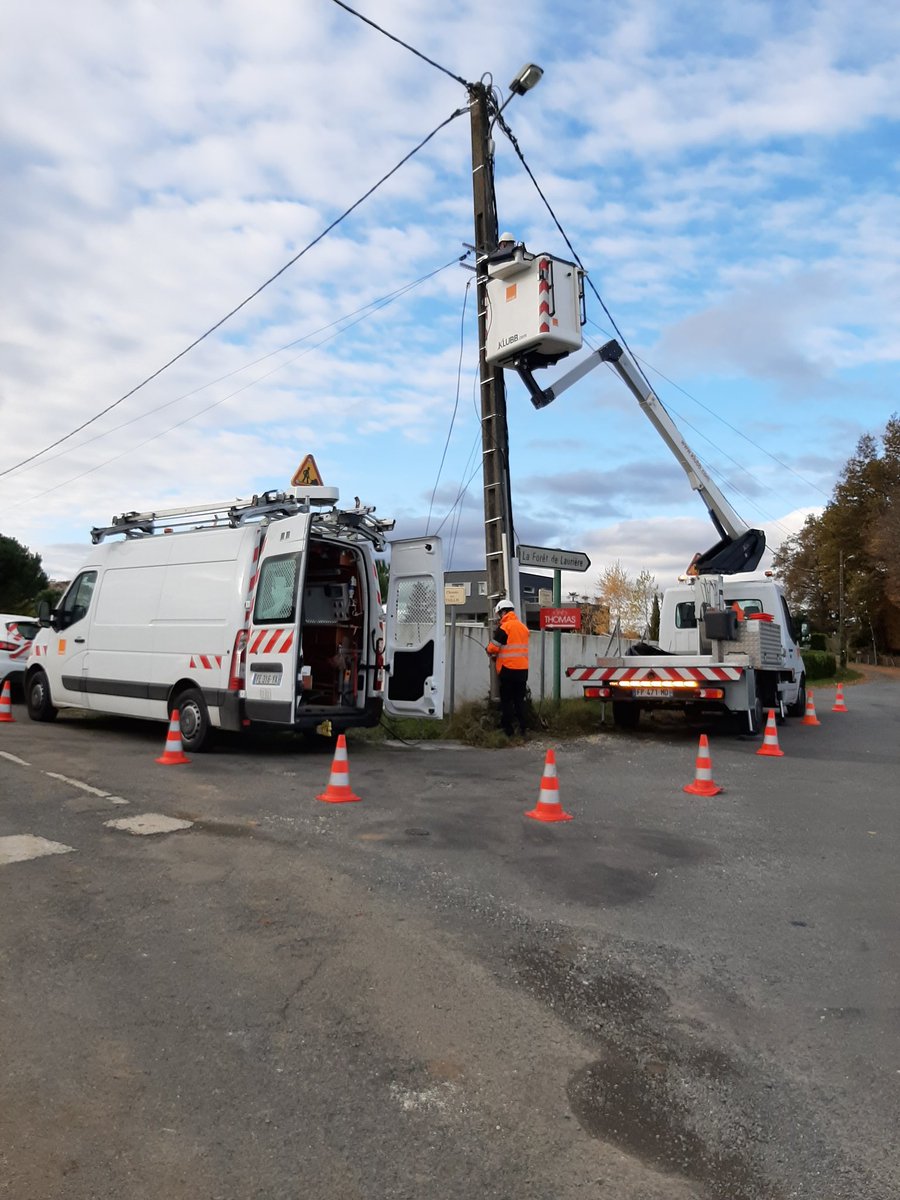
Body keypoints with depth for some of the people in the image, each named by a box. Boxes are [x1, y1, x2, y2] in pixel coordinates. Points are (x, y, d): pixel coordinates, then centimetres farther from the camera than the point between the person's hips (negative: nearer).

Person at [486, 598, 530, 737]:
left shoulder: (504, 627, -11)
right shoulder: (523, 627, 12)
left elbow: (492, 648, -10)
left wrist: (493, 654, 13)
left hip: (508, 669, -6)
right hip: (523, 669, 6)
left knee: (506, 701, 2)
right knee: (520, 700, 13)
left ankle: (508, 730, 3)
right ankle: (523, 728, 12)